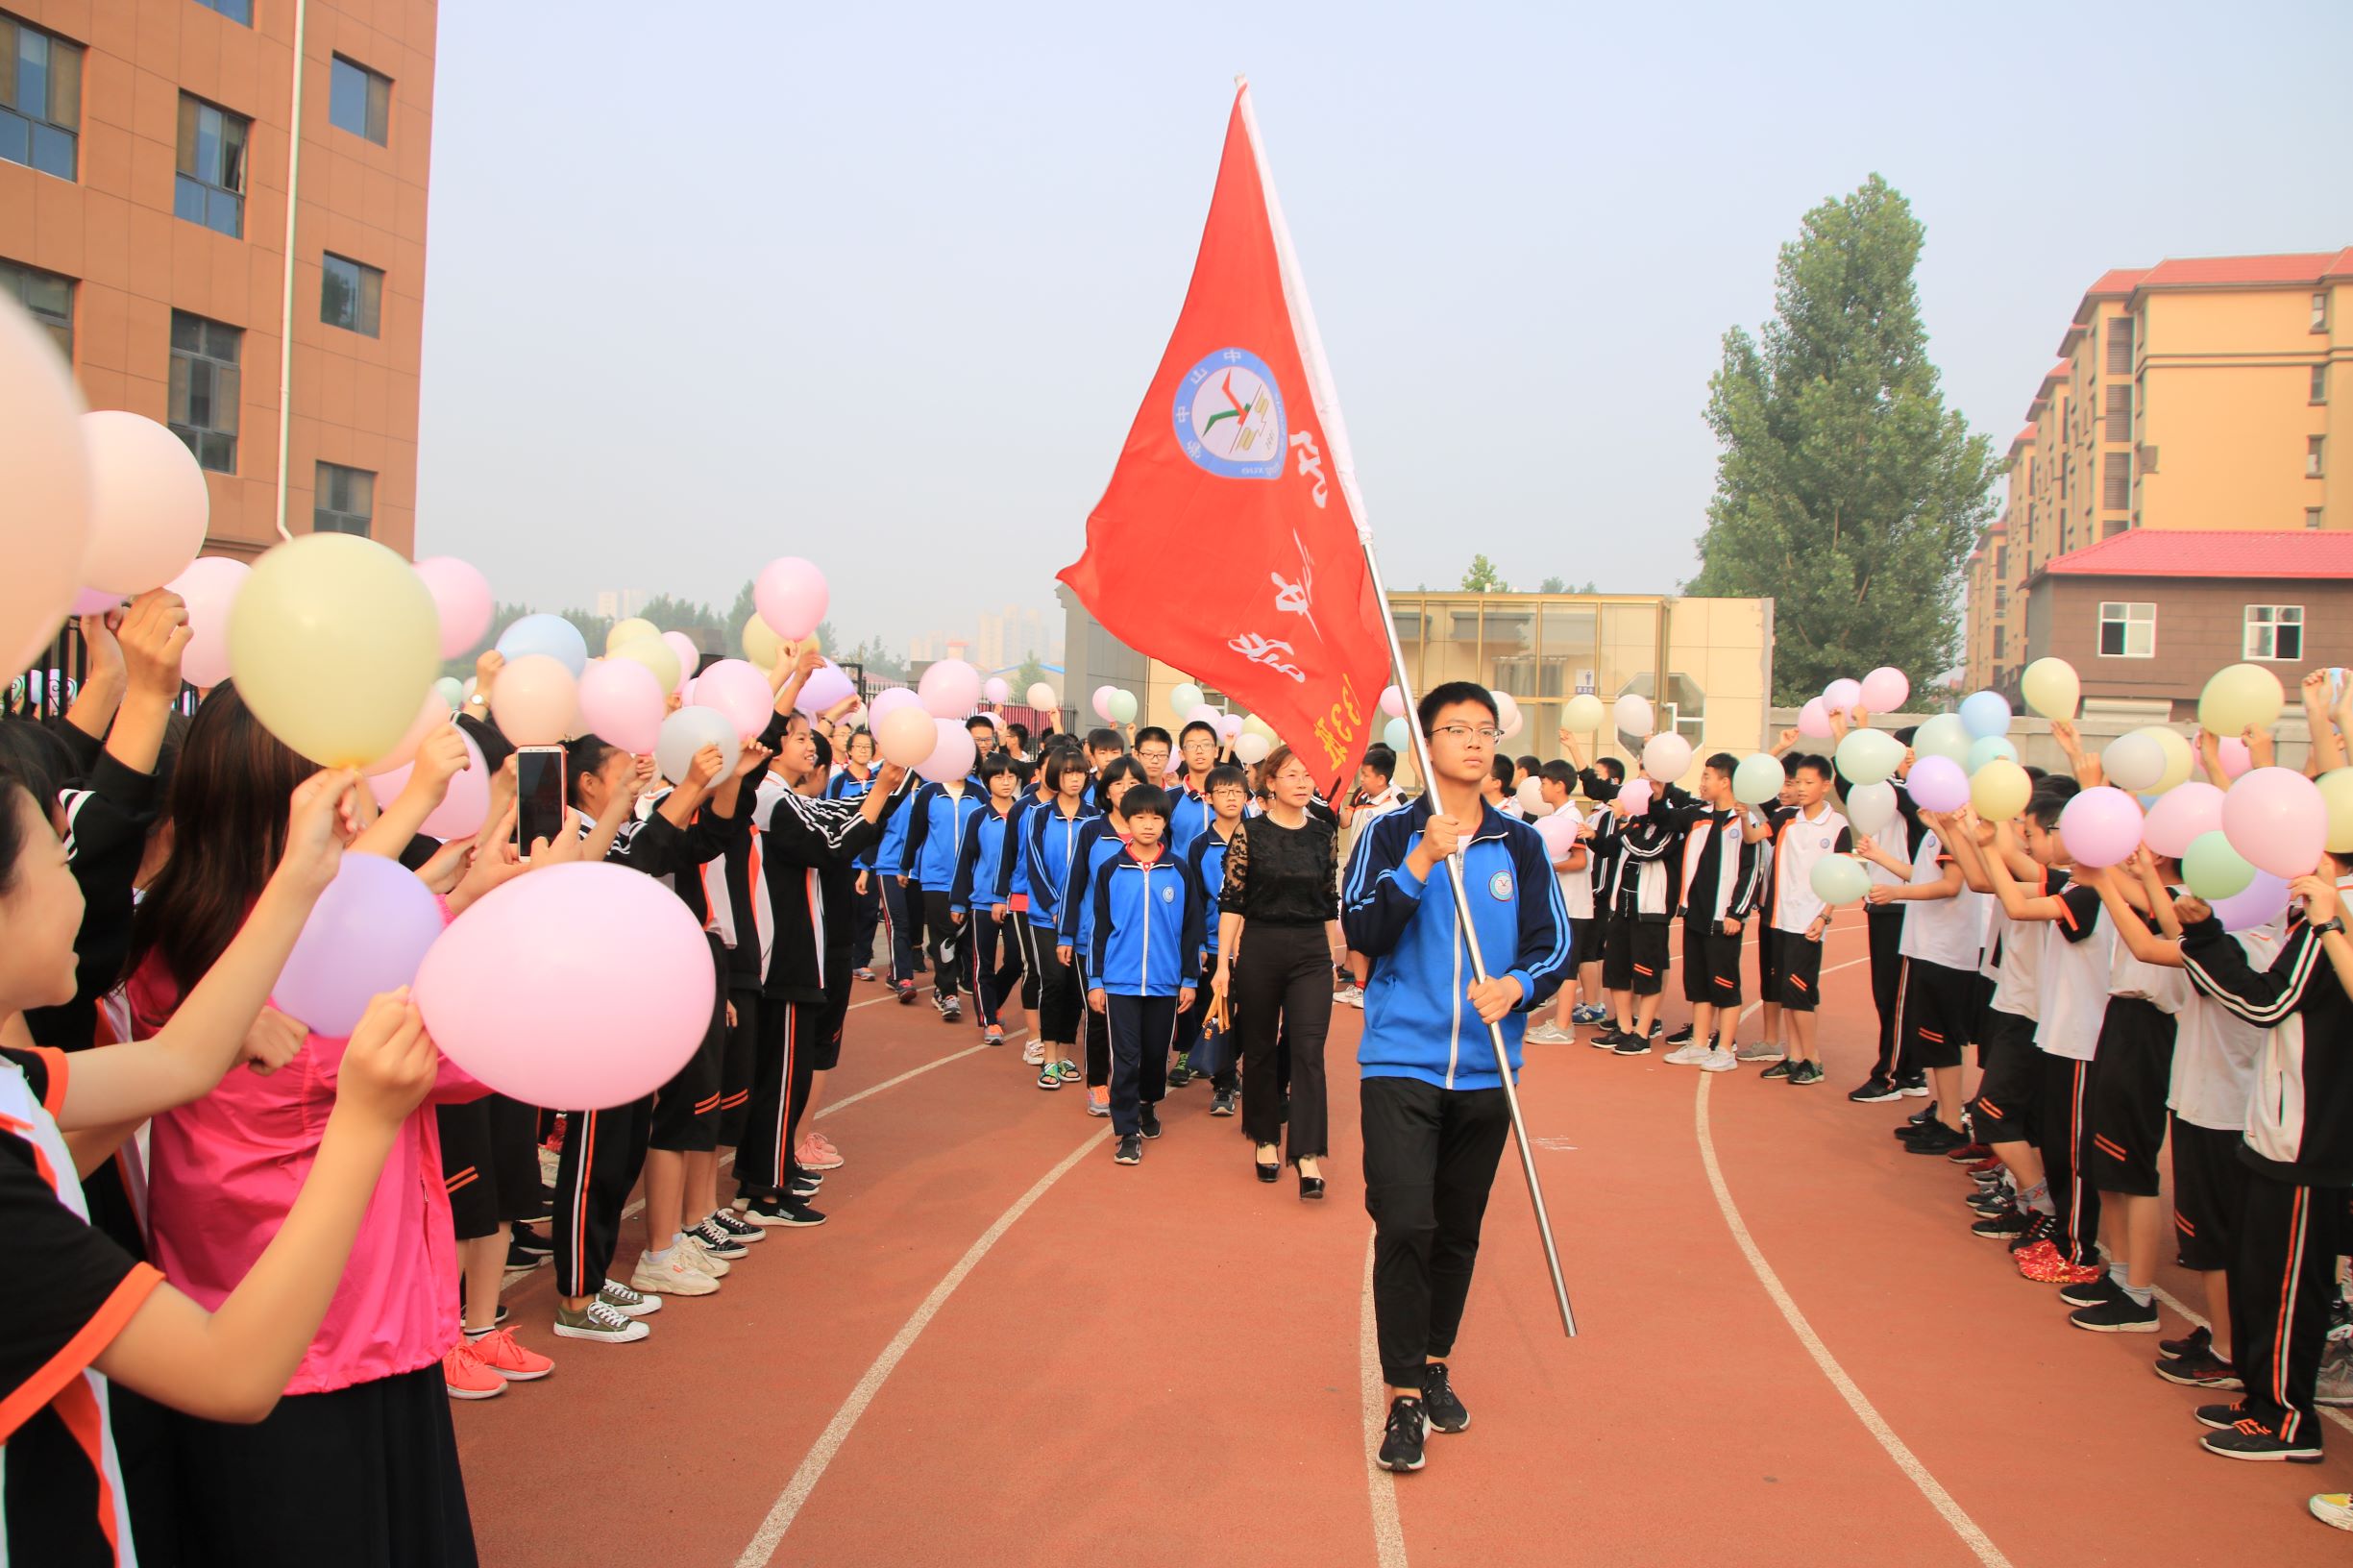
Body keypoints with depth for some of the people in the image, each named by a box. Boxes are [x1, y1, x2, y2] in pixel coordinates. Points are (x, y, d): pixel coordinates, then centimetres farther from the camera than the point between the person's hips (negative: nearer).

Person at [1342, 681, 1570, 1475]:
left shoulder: (1521, 845, 5)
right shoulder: (1391, 835, -1)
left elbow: (1555, 943, 5)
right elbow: (1362, 930, -11)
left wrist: (1517, 986, -15)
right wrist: (1420, 862, -21)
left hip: (1486, 1070, 3)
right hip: (1401, 1062, -3)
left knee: (1459, 1231, 13)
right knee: (1405, 1225, -11)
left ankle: (1435, 1364, 32)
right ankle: (1405, 1397, 1)